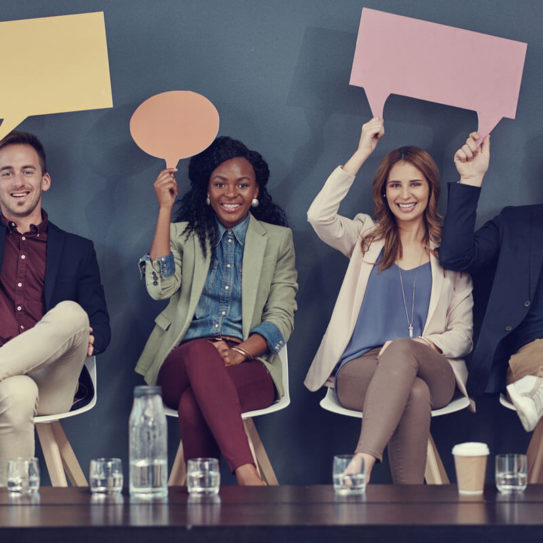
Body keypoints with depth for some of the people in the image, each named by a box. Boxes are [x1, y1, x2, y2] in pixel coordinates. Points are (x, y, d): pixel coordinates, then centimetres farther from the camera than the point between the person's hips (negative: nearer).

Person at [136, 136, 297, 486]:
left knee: (193, 406, -36)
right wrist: (165, 209, -5)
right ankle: (248, 477, -52)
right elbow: (161, 287, -6)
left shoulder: (277, 239, 14)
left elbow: (281, 318, 5)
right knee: (201, 353, -40)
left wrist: (240, 352, -16)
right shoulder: (183, 234, 15)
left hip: (250, 366, 0)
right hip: (183, 363, 0)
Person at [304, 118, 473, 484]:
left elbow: (463, 333, 14)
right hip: (360, 370, 0)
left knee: (400, 351, -39)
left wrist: (428, 344, -9)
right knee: (414, 392, -38)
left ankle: (360, 466, -55)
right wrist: (362, 153, 0)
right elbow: (320, 216, -2)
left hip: (434, 371, 0)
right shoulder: (367, 238, 20)